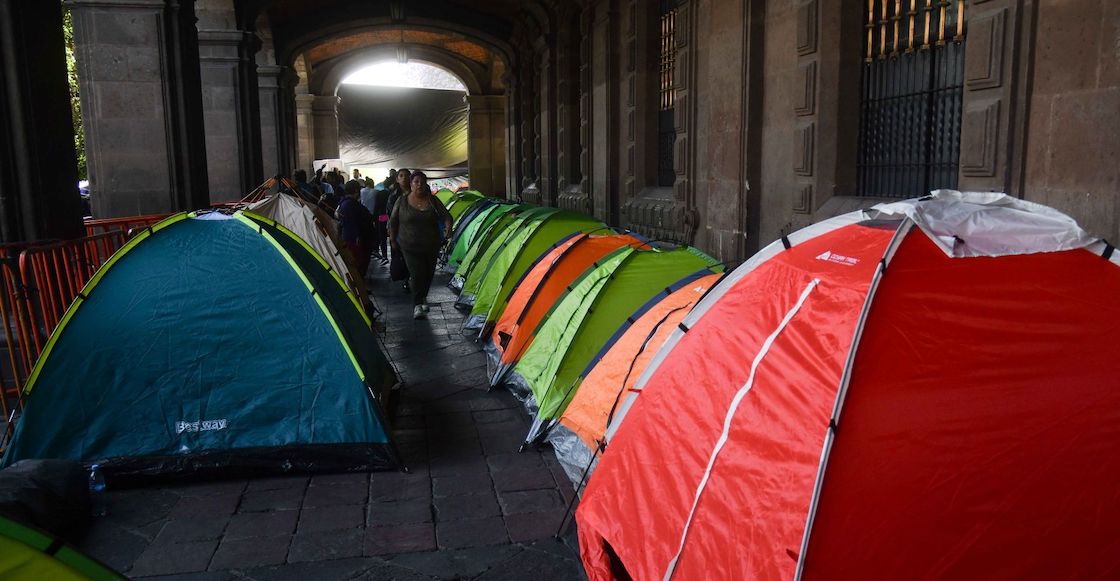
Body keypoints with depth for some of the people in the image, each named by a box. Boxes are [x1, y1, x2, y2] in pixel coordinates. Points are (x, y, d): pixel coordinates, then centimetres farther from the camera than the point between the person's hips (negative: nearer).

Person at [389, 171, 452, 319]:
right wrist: (393, 240, 10)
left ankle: (422, 298, 37)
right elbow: (393, 222, 8)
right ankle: (417, 305, -10)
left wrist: (448, 225, -27)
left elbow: (446, 216, -6)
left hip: (431, 246, 3)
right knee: (417, 274, -15)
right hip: (410, 246, -3)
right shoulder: (402, 201, -1)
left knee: (428, 274, 12)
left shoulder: (433, 201, 1)